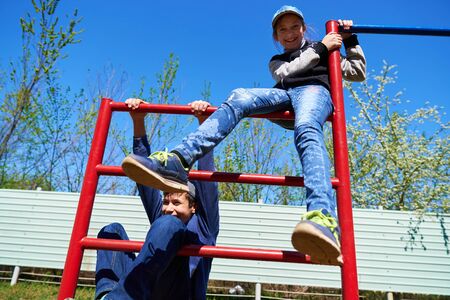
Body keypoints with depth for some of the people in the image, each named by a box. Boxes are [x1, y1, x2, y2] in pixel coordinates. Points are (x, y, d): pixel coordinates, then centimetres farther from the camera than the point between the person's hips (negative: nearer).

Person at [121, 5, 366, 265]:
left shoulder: (326, 52, 35)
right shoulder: (276, 61, 38)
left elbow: (358, 74, 28)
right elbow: (285, 74, 13)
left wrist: (351, 41, 21)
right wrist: (321, 48, 14)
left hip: (316, 89, -2)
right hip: (283, 96, 3)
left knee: (306, 130, -40)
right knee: (238, 98, -29)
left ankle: (323, 219, -66)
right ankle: (177, 162, -48)